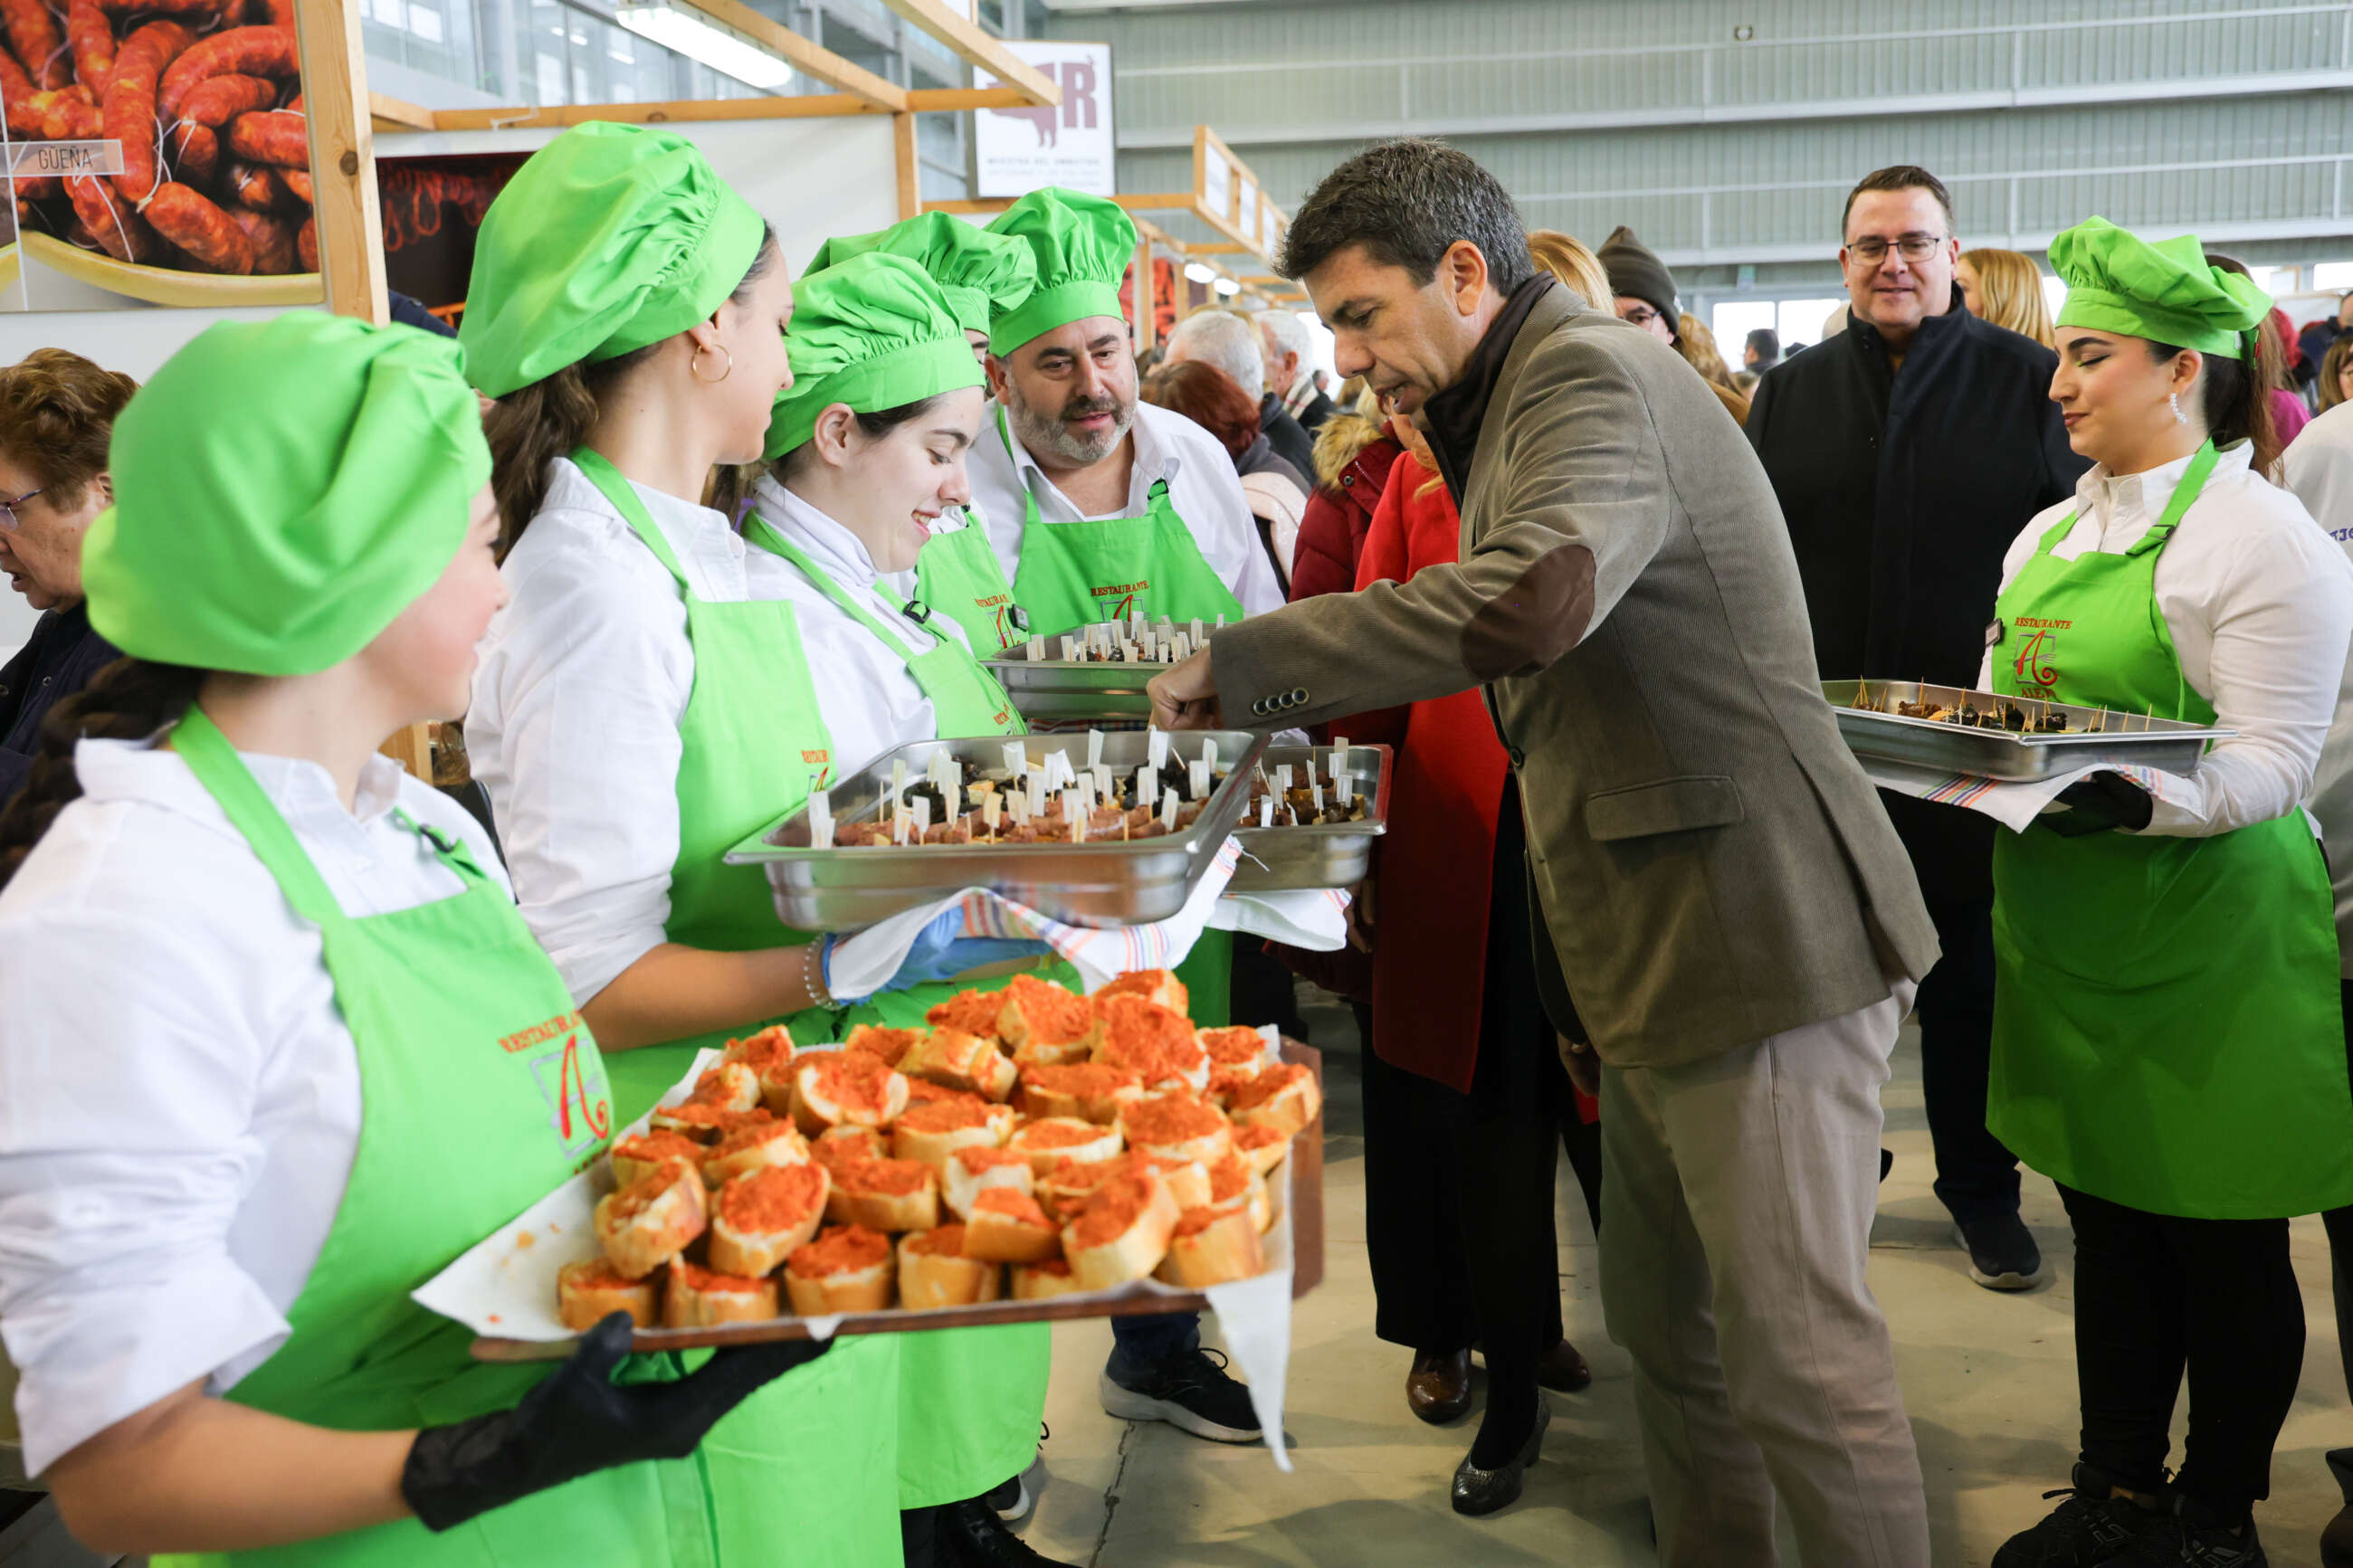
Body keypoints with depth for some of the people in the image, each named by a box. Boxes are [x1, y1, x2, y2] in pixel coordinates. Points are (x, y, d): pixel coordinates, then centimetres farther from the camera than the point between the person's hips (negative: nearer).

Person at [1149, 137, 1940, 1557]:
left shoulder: (1593, 376, -13)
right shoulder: (1505, 409, 20)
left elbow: (1531, 600, -33)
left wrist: (1240, 665, -27)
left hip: (1760, 939, -10)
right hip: (1660, 955, 10)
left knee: (1793, 1352, -2)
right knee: (1664, 1327, 16)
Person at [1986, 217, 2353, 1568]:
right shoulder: (2049, 534, 12)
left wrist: (2137, 801, -33)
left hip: (2207, 929, -6)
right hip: (2066, 920, 7)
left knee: (2224, 1242, 7)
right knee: (2108, 1218, 15)